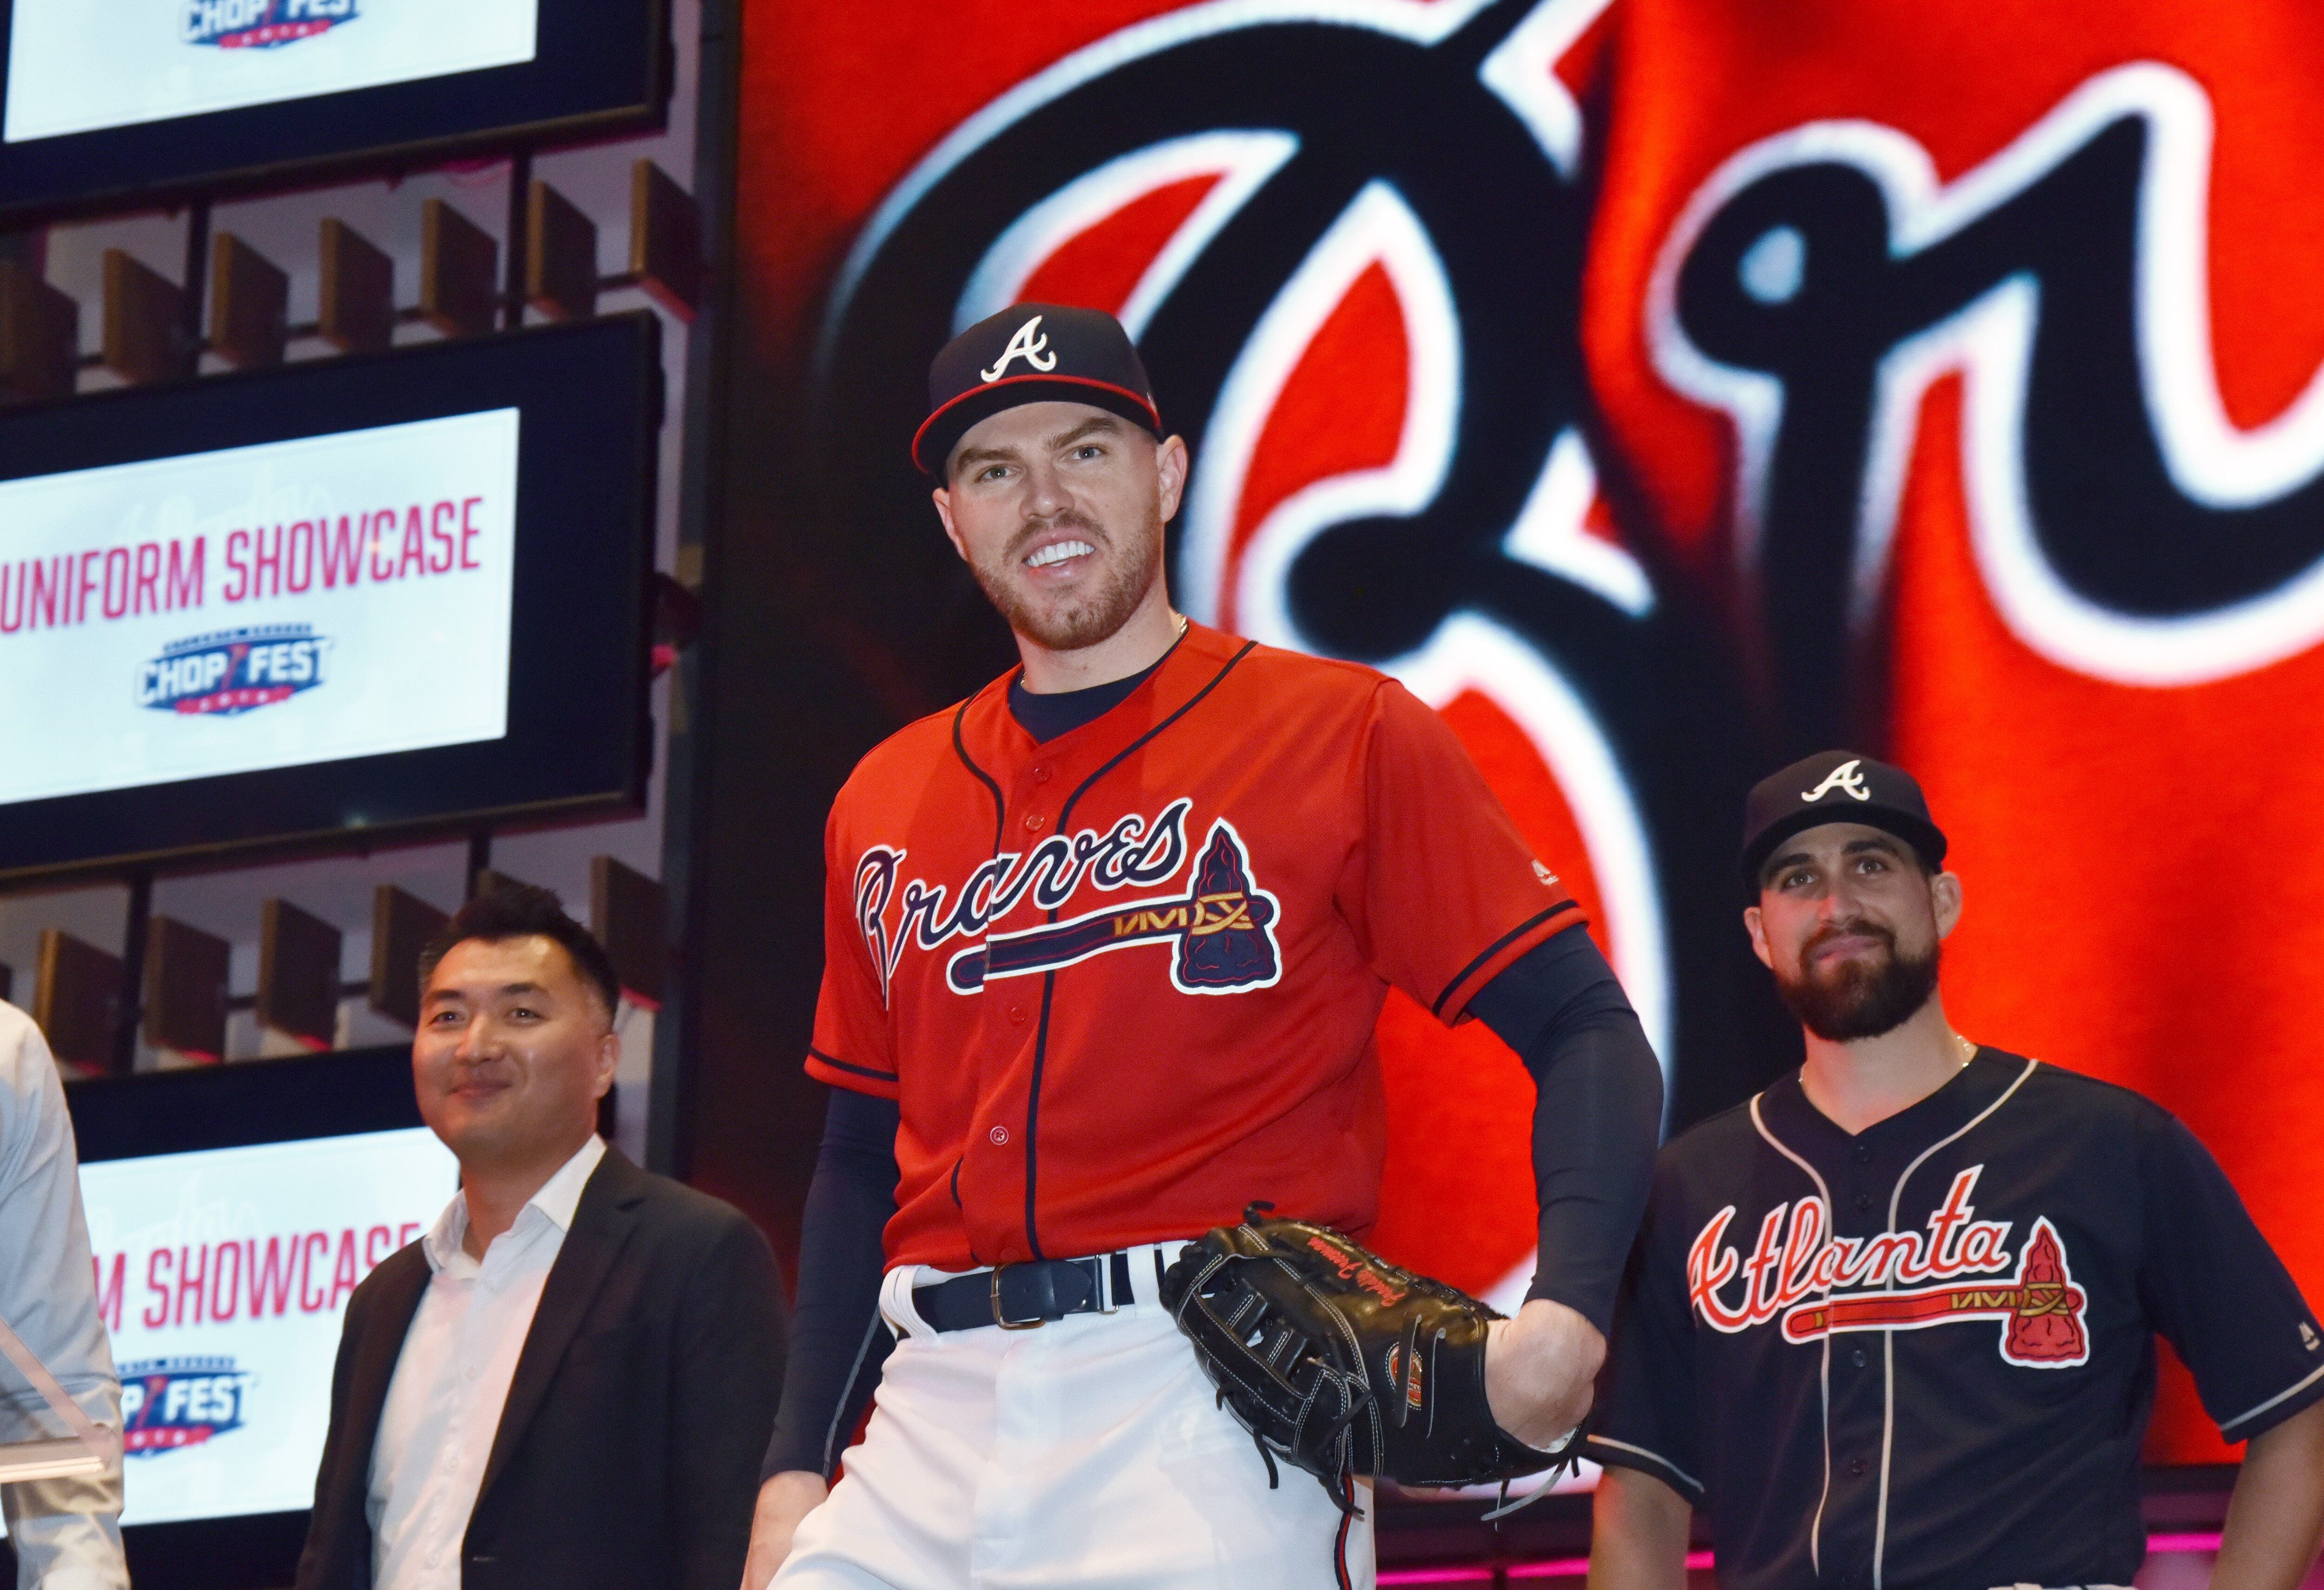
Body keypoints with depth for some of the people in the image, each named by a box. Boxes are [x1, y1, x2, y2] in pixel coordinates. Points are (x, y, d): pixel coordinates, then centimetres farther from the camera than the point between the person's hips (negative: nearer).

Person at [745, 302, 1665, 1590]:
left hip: (1214, 1410, -4)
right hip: (934, 1423, 4)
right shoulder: (884, 805, 17)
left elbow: (1585, 1033, -1)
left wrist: (1567, 1313, -18)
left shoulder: (1346, 736, 3)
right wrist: (797, 1467, 13)